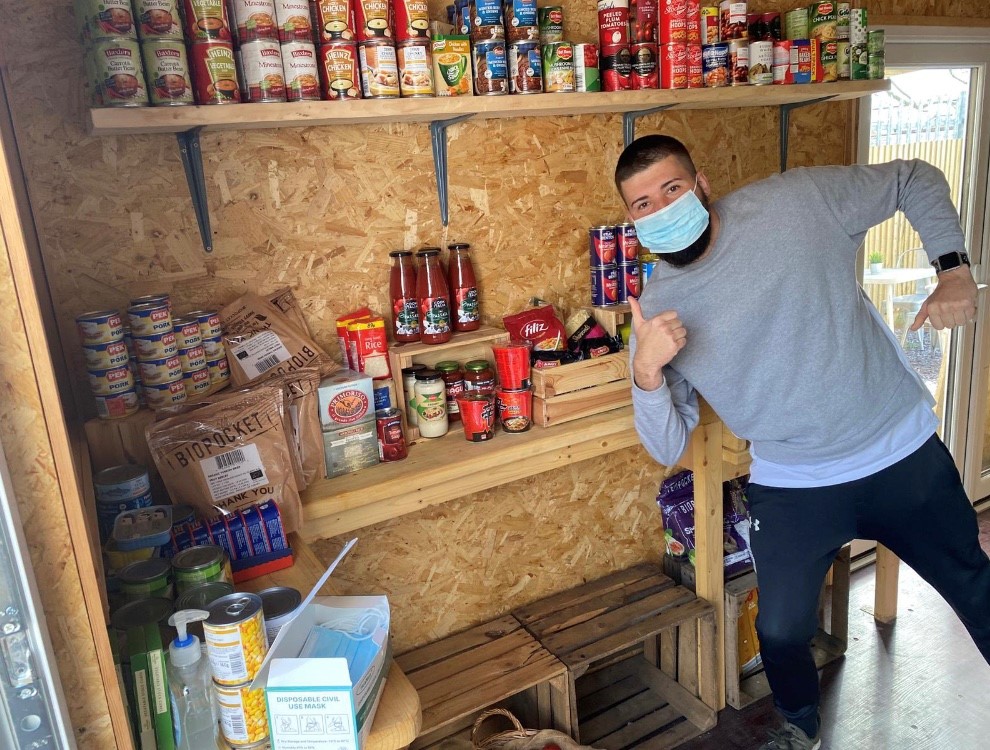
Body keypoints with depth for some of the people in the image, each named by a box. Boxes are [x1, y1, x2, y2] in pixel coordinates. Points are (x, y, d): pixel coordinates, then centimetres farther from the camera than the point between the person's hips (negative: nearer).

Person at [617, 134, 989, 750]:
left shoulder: (799, 201, -14)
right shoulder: (656, 311, -10)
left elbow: (916, 180, 3)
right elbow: (668, 449, -11)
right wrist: (646, 372, -29)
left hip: (905, 453, 0)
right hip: (794, 488, 0)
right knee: (781, 630, 7)